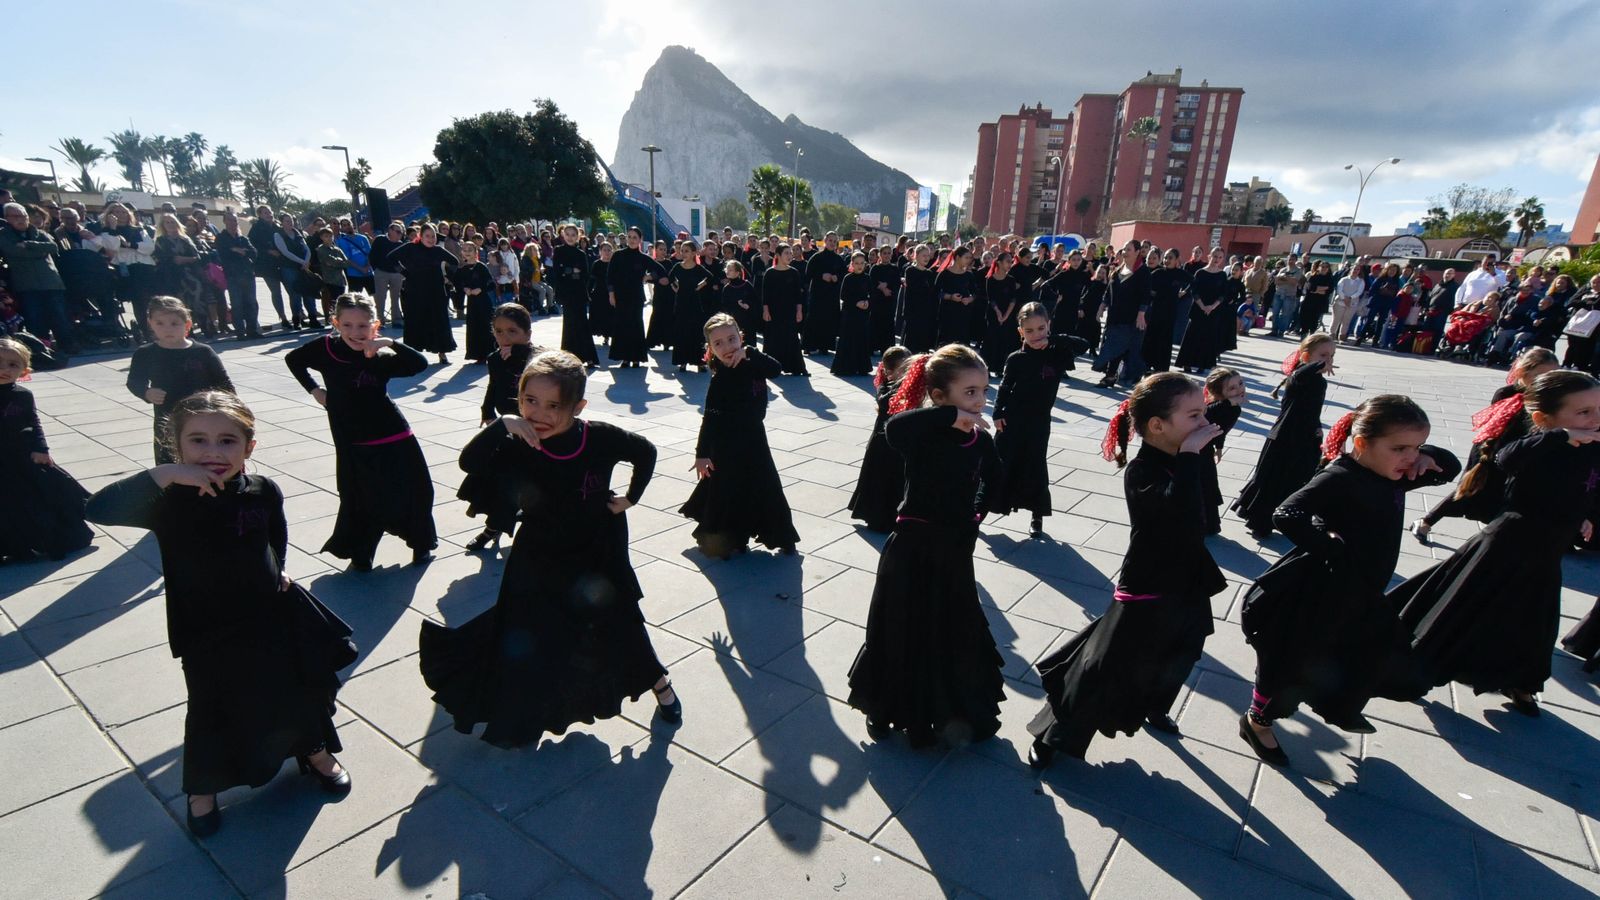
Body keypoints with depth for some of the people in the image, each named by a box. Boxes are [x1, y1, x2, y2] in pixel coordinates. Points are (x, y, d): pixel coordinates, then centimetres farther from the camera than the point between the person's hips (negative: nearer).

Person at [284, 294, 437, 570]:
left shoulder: (381, 358, -5)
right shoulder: (326, 348, -3)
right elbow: (293, 359, 16)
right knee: (359, 500, 7)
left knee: (413, 492, 8)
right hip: (353, 444, 0)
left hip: (394, 439, 0)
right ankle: (360, 554, 27)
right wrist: (314, 389, 8)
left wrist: (389, 343, -27)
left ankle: (422, 543, 29)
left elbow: (420, 364, -20)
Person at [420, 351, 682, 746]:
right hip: (538, 561, 0)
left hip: (597, 557, 0)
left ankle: (660, 684, 39)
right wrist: (502, 426, -42)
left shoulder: (600, 437, -18)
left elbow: (645, 452, -1)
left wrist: (630, 497, -3)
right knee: (525, 644, 8)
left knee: (622, 627, 15)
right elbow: (469, 462, -34)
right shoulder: (518, 446, -18)